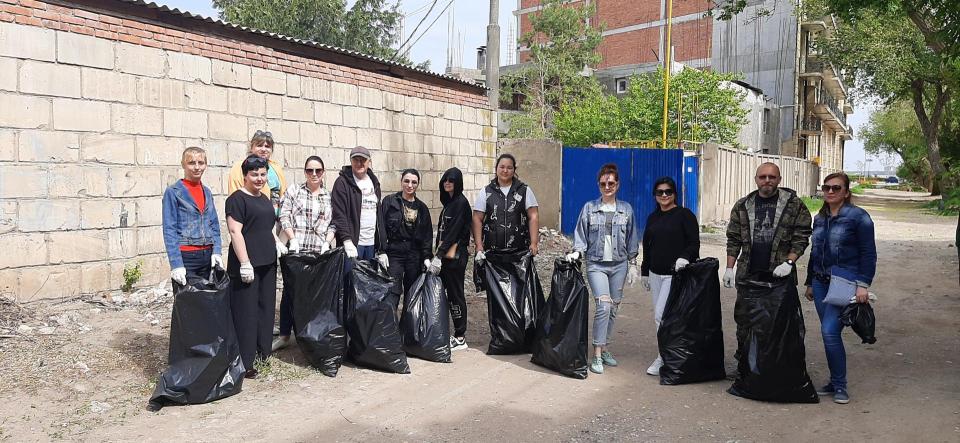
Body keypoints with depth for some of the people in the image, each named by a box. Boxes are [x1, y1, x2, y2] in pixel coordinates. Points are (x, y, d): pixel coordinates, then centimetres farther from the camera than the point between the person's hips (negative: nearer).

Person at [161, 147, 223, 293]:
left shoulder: (206, 191, 12)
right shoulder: (173, 192, -4)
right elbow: (169, 231, -8)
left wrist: (216, 251, 0)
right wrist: (176, 264, -15)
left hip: (207, 255, 5)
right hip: (185, 256, -5)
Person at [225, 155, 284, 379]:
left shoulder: (264, 198, 16)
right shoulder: (237, 199, -9)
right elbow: (235, 232, -16)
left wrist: (276, 243, 11)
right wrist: (245, 263, -21)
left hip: (267, 263, 9)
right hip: (247, 265, -8)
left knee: (266, 309, 13)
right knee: (246, 312, -3)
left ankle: (263, 355, 24)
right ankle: (244, 363, 3)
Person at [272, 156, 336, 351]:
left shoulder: (329, 196, 10)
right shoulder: (293, 191, 5)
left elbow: (333, 224, 8)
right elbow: (284, 217, -1)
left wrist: (327, 242, -6)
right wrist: (293, 239, -11)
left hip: (320, 252, 1)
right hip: (296, 251, -1)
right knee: (290, 292, 4)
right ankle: (284, 335, 15)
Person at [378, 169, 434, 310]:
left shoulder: (422, 208, 11)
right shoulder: (389, 201, 1)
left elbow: (427, 236, 10)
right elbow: (381, 228, -5)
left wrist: (427, 258, 0)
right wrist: (382, 252, -13)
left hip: (415, 255, 4)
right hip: (394, 254, -3)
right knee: (392, 296, -11)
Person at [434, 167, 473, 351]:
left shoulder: (461, 202, -11)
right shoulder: (448, 201, 15)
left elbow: (454, 231, -16)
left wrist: (439, 255, -18)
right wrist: (439, 253, 9)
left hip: (455, 255, -8)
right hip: (445, 255, 8)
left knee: (455, 294, -3)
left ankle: (460, 337, 5)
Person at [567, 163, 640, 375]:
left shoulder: (626, 209, 7)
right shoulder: (589, 208, 2)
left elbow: (632, 239, 11)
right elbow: (581, 235, 4)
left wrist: (632, 265, 8)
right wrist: (576, 252, -13)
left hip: (619, 264, 3)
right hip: (596, 264, -3)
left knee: (613, 309, 7)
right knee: (603, 306, -15)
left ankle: (604, 348, 22)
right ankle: (597, 355, -10)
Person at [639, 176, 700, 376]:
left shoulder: (685, 215, -4)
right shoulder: (653, 217, 15)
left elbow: (694, 243, -7)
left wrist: (685, 257, -26)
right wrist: (644, 272, 21)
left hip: (675, 274, -7)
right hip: (656, 273, 7)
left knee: (661, 315, -11)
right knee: (660, 316, 9)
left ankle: (663, 358, 1)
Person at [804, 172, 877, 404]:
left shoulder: (858, 216, -6)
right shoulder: (820, 218, 13)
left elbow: (868, 253, -8)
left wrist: (863, 285, -14)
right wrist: (810, 282, 21)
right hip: (821, 283, 6)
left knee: (829, 330, -15)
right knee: (829, 333, 9)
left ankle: (840, 386, -1)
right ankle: (835, 382, 20)